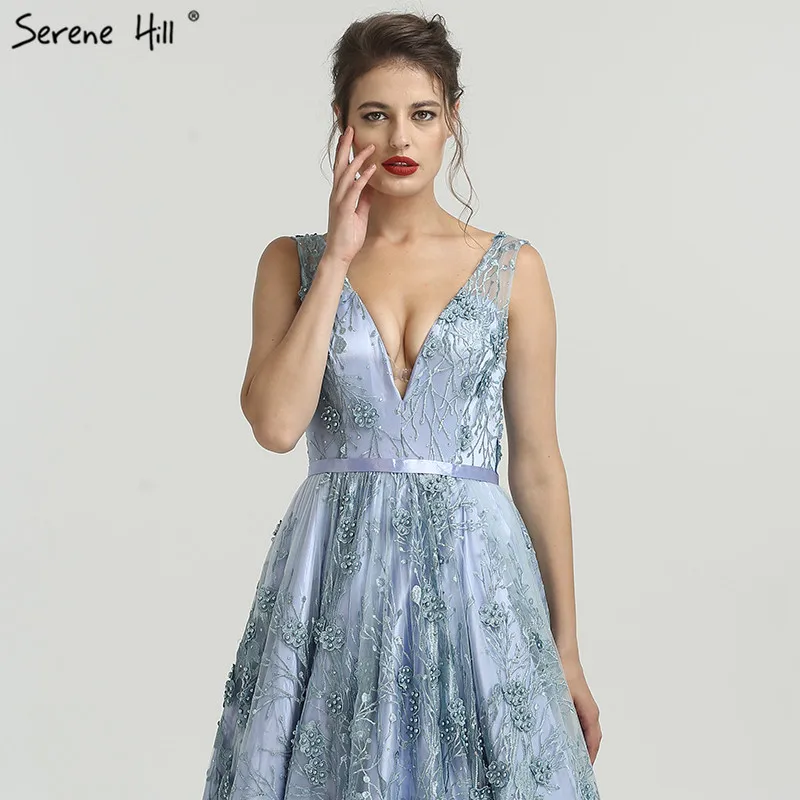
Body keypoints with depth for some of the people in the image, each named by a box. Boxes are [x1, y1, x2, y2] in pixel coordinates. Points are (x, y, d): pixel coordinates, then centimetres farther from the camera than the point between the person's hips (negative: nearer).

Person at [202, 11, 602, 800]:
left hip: (475, 567, 0)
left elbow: (537, 464, 4)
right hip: (334, 575, 0)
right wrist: (338, 258, -9)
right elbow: (275, 422, -11)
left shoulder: (512, 268, 3)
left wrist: (565, 648, 5)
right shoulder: (293, 260, 5)